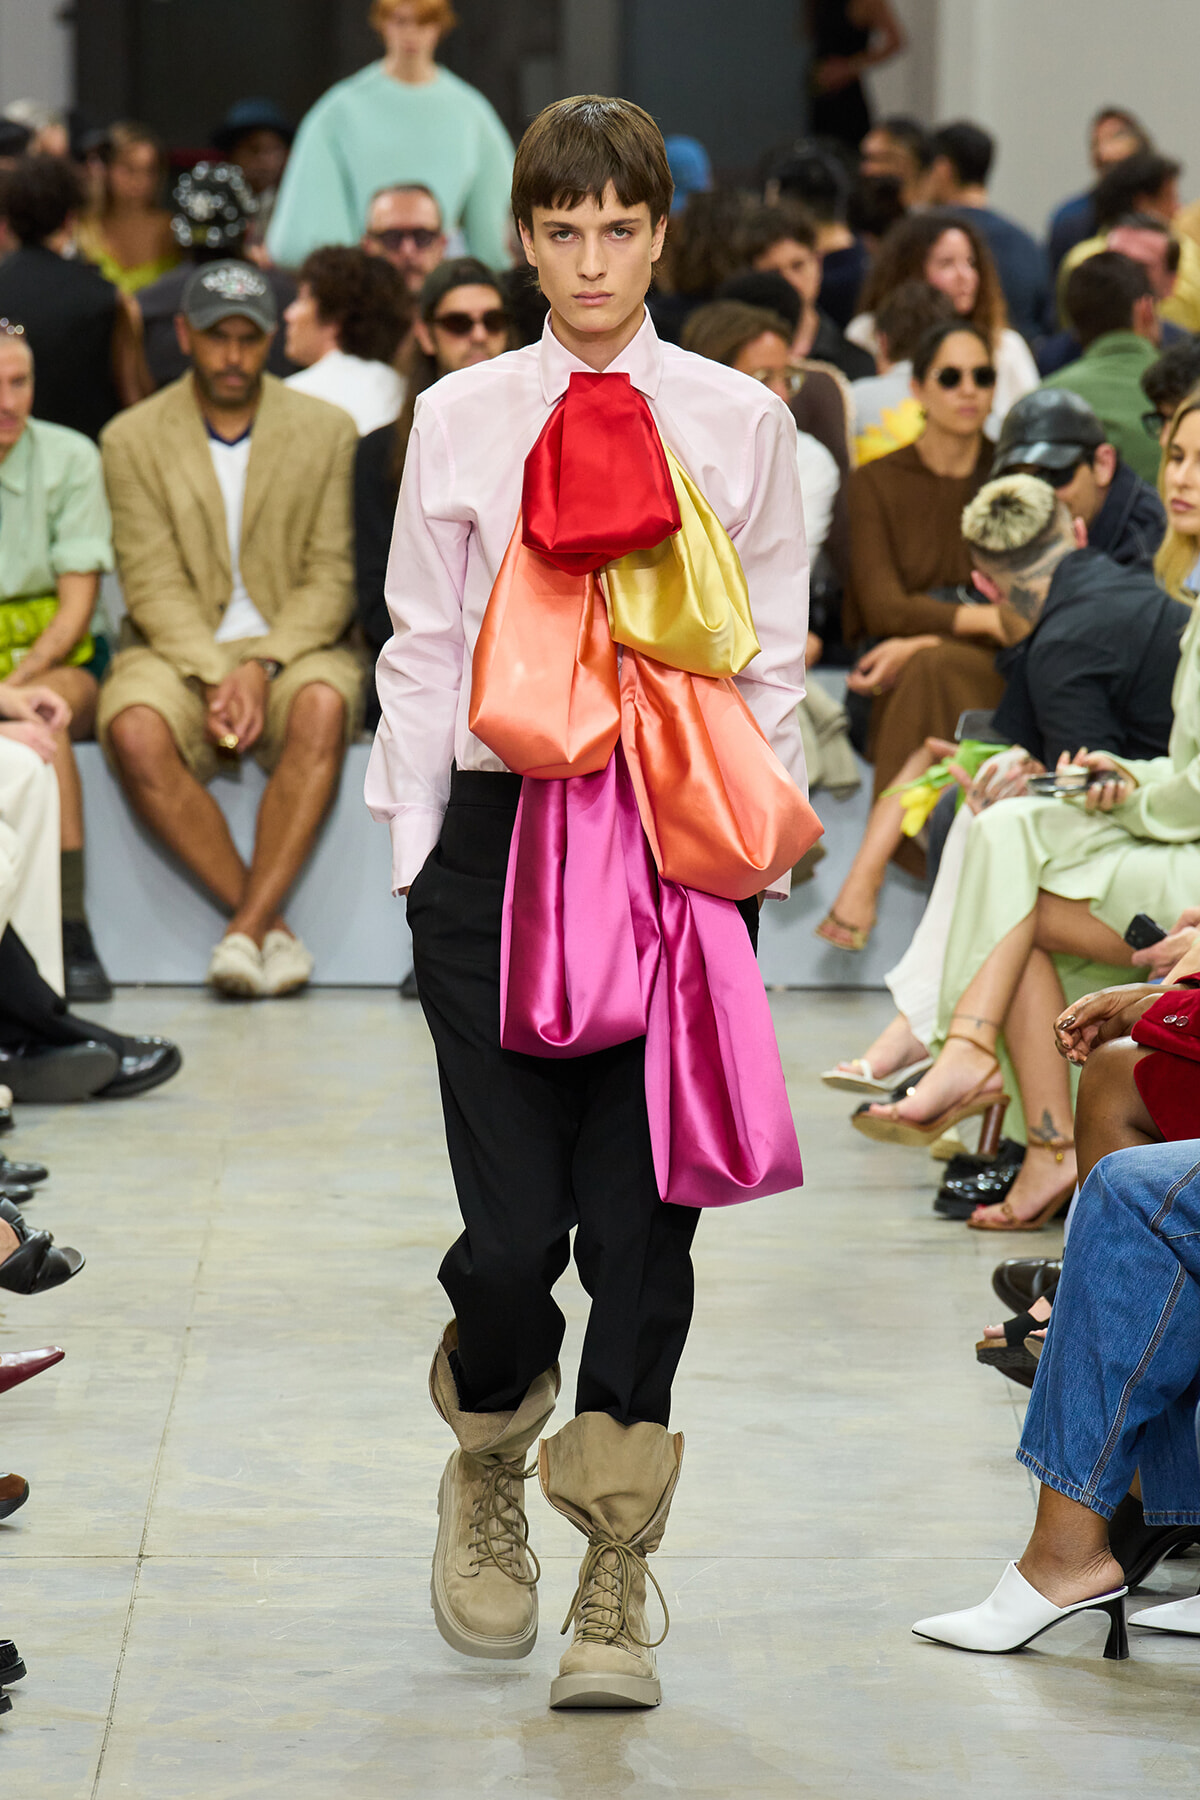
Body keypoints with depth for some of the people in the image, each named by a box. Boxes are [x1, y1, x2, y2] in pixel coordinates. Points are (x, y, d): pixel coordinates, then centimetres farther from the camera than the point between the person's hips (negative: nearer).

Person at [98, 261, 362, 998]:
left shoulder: (327, 430, 5)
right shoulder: (132, 440, 4)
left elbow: (331, 578, -1)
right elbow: (156, 585, -4)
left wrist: (261, 667, -17)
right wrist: (213, 677, -20)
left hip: (290, 646, 0)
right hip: (178, 653, 0)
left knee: (323, 705, -36)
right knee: (134, 731, -33)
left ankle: (251, 925, -33)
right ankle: (272, 930, -26)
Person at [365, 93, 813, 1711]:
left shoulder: (737, 418, 6)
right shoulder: (460, 419, 7)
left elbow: (772, 654, 9)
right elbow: (423, 650, 8)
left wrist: (757, 849, 3)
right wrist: (418, 858, 3)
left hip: (680, 842, 0)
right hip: (501, 831, 0)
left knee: (644, 1222, -1)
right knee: (512, 1230, -5)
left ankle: (614, 1595, 10)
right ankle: (488, 1475, 27)